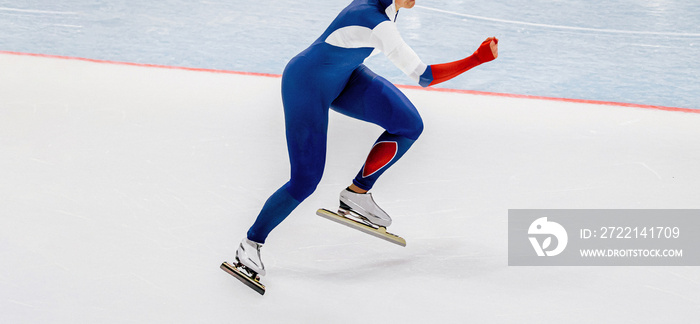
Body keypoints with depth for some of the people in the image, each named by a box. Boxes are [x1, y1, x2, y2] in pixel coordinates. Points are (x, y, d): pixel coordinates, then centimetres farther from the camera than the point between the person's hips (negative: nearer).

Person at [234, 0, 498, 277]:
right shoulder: (378, 25, -34)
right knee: (305, 182, -9)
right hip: (306, 85, -9)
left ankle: (356, 194, 13)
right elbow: (423, 77, -34)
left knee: (409, 125, -4)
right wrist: (478, 59, -30)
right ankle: (250, 244, 13)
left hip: (344, 77, 9)